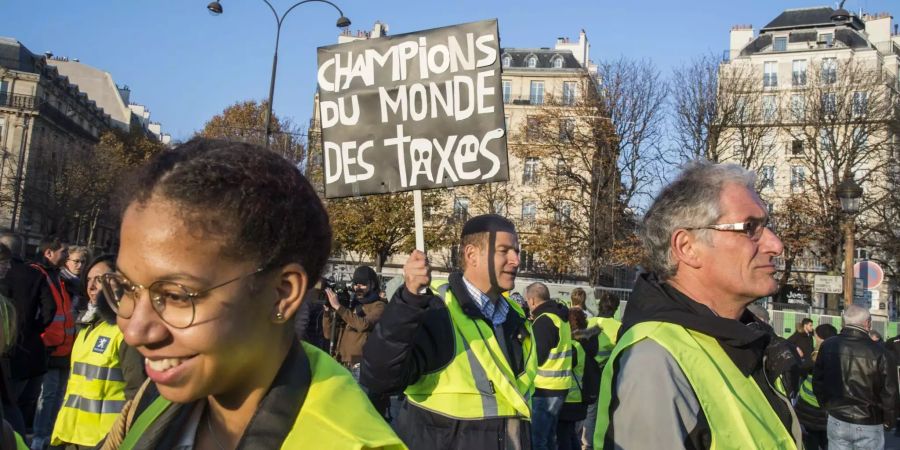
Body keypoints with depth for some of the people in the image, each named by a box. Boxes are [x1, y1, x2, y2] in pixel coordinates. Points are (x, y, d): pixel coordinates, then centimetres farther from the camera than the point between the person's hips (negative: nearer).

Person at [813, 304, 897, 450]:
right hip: (869, 425, -3)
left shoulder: (828, 346, -5)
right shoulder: (879, 352, -17)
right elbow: (889, 393, -9)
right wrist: (889, 422, 7)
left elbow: (817, 382, 4)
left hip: (836, 420, 3)